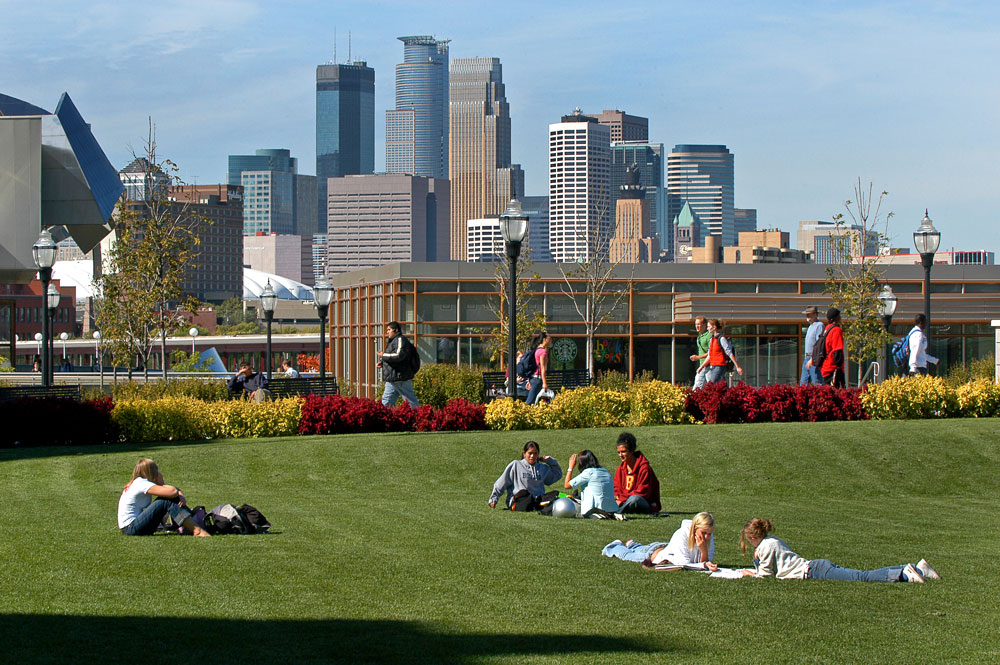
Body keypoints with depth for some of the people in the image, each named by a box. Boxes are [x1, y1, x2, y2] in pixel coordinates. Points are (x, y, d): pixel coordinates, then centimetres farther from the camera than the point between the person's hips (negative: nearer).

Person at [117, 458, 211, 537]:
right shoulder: (141, 483, -15)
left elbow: (175, 490, 14)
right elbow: (173, 492, -24)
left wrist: (182, 497, -9)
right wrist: (161, 484, -3)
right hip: (130, 529, -10)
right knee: (167, 501, -20)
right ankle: (197, 531, -24)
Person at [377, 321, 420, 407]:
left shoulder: (400, 340, -11)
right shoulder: (392, 341, 22)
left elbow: (398, 356, -25)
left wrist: (383, 356, -13)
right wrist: (382, 363, 13)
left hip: (401, 379, -11)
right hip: (392, 380, 11)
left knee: (412, 402, -4)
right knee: (386, 402, 7)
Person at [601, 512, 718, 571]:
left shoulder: (709, 537, -28)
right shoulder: (681, 535, -44)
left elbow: (706, 563, -27)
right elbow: (684, 564, -46)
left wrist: (704, 550, -46)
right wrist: (704, 565, -60)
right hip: (655, 553, -5)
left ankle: (632, 545, 68)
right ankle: (616, 546, 57)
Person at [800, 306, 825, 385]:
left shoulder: (819, 325, -12)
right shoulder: (810, 327, 19)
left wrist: (812, 359, -24)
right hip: (807, 358, 10)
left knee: (817, 384, -9)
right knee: (803, 382, 7)